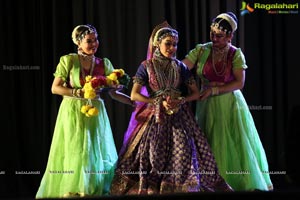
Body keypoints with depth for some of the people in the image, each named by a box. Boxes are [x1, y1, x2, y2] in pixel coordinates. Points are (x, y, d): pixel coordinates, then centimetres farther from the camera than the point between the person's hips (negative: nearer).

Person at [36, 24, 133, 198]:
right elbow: (55, 88, -4)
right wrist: (80, 92, -15)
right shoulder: (68, 60, -2)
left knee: (98, 153, 1)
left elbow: (114, 92, 7)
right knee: (75, 152, -7)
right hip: (73, 112, -4)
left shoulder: (104, 64, 8)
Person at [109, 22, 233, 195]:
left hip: (179, 118, 1)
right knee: (152, 157, -6)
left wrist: (179, 101, -12)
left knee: (183, 156, -9)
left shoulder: (181, 67, 6)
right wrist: (159, 102, -13)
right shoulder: (146, 66, 1)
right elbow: (134, 95, -4)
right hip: (154, 118, -1)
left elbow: (196, 93, 7)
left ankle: (184, 187, -1)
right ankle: (149, 189, 3)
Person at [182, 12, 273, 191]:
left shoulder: (236, 54, -8)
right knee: (212, 147, 7)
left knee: (235, 144, 5)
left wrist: (214, 90, -19)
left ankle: (243, 182, 17)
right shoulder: (201, 51, -5)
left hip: (230, 105, -1)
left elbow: (239, 83, -13)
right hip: (208, 106, 1)